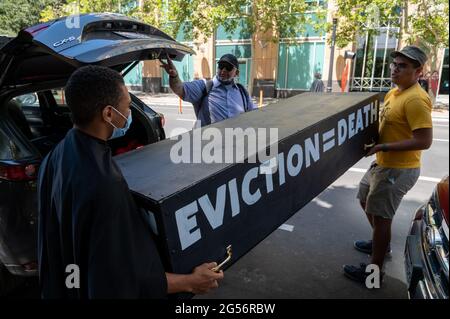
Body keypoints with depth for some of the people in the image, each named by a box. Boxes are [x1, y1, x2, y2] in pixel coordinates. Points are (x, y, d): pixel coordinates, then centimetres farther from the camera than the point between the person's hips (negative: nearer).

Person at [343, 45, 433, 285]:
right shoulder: (394, 92, 8)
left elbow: (424, 141, -27)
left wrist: (383, 147, -24)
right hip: (383, 163, 10)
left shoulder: (415, 99, -22)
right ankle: (382, 243, 44)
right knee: (366, 201, 23)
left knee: (380, 216, -2)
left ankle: (375, 270, 12)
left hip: (398, 169, -10)